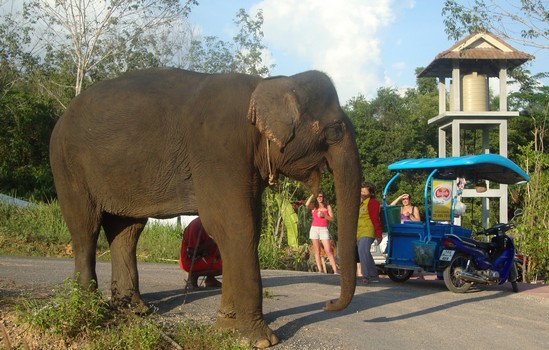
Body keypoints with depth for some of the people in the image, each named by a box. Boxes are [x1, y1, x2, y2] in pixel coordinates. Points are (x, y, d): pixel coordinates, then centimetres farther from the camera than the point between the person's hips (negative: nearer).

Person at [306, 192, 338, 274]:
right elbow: (307, 204, -13)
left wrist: (324, 215, -11)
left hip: (324, 230, -1)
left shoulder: (328, 206, 10)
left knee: (328, 251, -11)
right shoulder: (314, 206, 10)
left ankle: (335, 270, -14)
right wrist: (313, 195, -7)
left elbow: (332, 219, 4)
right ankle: (320, 270, 1)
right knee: (317, 251, 0)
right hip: (314, 229, 1)